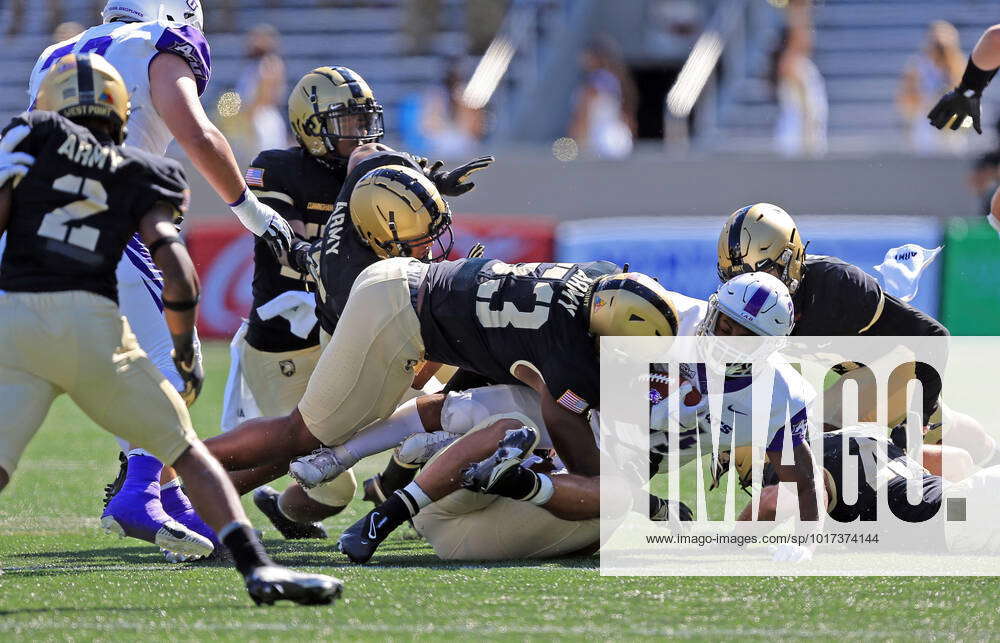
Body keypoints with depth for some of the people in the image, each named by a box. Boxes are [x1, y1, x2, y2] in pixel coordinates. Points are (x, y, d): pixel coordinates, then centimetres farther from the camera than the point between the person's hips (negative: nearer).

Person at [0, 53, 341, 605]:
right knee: (187, 453, 13)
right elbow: (176, 269, 7)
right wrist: (183, 347, 21)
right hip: (89, 320, 1)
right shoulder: (138, 176, 18)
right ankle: (256, 566, -1)